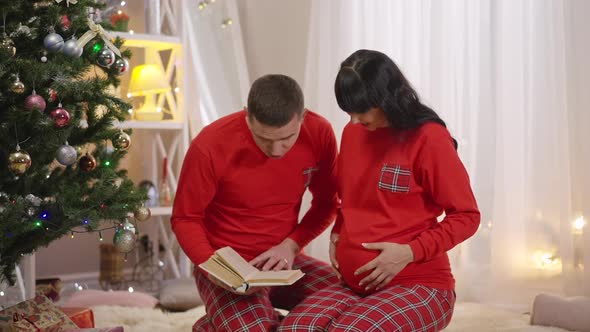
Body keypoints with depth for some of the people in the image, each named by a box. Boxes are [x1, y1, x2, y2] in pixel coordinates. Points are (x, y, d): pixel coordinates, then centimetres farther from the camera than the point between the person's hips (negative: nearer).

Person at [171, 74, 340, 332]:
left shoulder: (319, 133, -10)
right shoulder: (211, 146, -21)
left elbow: (326, 203, 5)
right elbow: (185, 219, -8)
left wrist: (291, 245, -12)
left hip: (283, 260, 4)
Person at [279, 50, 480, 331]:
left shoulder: (428, 137, -11)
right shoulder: (352, 133, 8)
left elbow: (466, 216, -7)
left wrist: (410, 252, -18)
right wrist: (337, 233, 7)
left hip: (419, 283, -5)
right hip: (356, 284, 6)